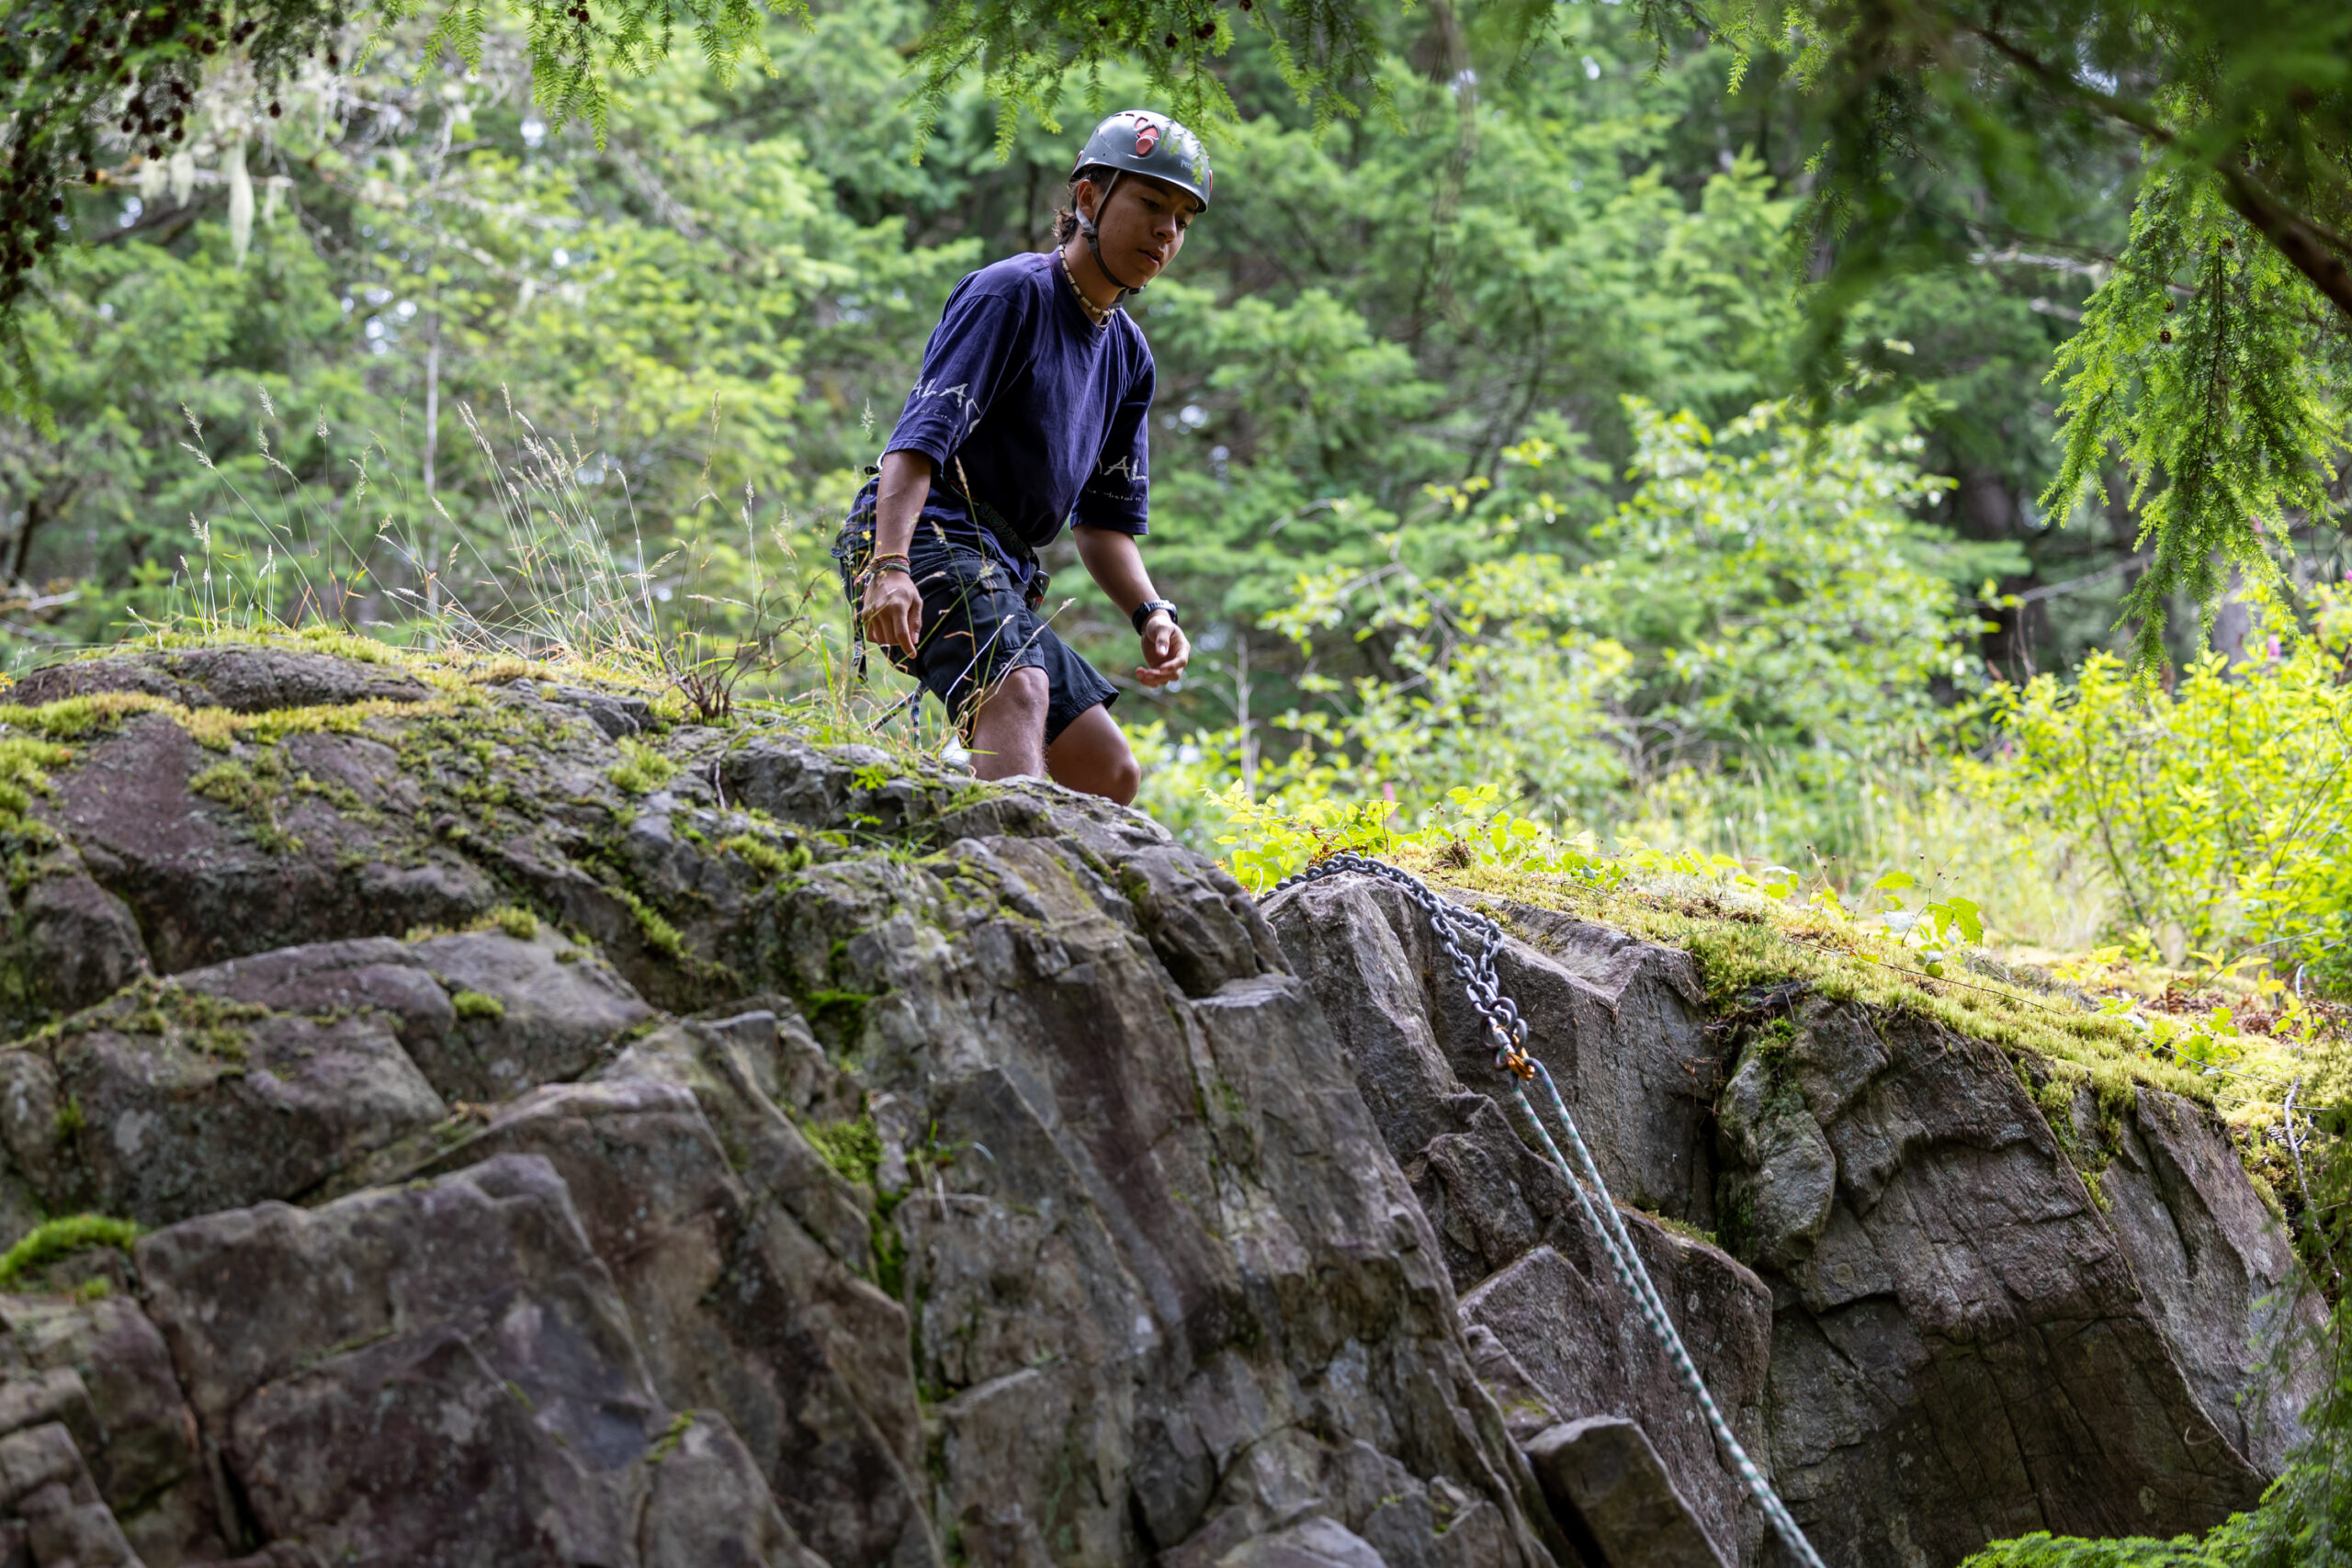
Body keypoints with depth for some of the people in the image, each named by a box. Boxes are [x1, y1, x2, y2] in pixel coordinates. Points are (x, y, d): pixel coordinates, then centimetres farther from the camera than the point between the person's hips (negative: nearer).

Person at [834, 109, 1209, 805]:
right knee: (1018, 691, -35)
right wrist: (891, 567, -34)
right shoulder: (1012, 292, -8)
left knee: (1109, 774, 5)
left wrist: (1150, 612, -3)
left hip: (1001, 574, 9)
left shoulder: (1128, 355, 17)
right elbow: (919, 437, -20)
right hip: (924, 538, -9)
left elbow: (1107, 518, 18)